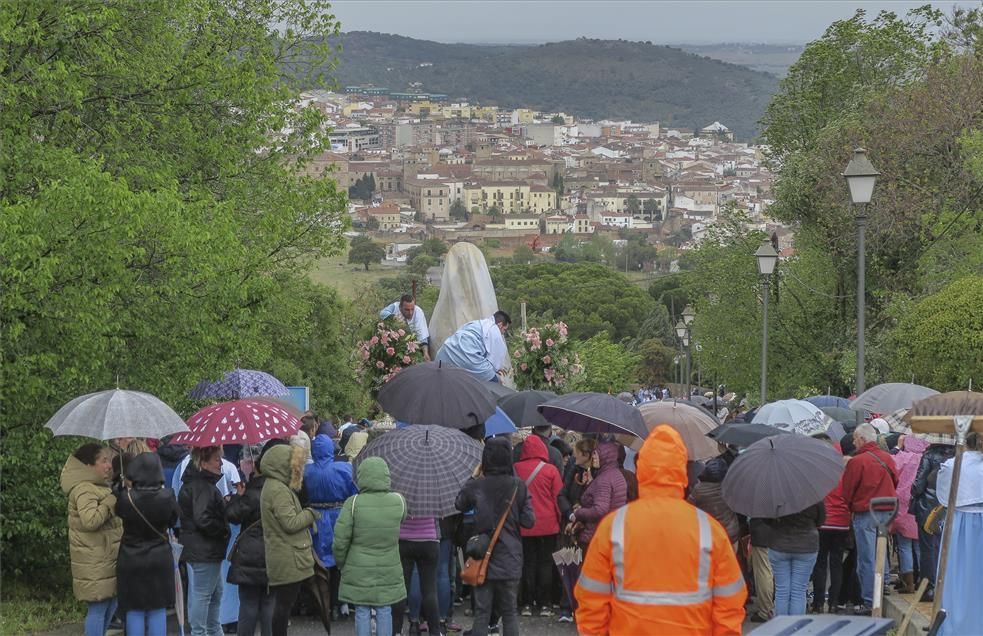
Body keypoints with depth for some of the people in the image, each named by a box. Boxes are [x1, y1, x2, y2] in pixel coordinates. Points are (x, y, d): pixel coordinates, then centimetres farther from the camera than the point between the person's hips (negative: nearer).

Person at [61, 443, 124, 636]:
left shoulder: (98, 487, 17)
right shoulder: (84, 490, -17)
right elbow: (90, 520, -32)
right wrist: (111, 501, -23)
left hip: (107, 559, 10)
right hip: (94, 564, -10)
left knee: (110, 605, 14)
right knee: (98, 608, -8)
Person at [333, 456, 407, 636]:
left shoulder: (353, 503, -16)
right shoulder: (398, 501, -9)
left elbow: (341, 540, -12)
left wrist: (341, 563, 5)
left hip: (359, 572, -2)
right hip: (388, 572, 2)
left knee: (362, 613, 8)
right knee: (384, 612, 11)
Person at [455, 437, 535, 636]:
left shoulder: (475, 486, -7)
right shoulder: (518, 486, -9)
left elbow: (459, 505, 12)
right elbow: (529, 521, -7)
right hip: (509, 559, 0)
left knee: (481, 612, 5)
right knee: (509, 612, 10)